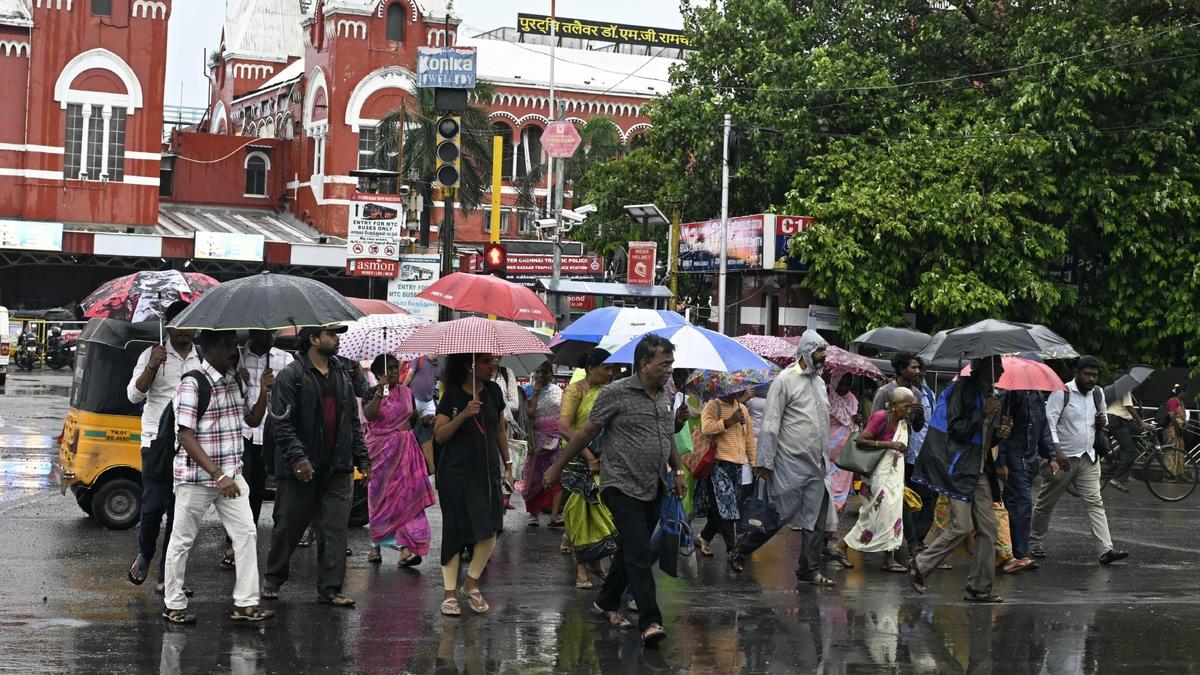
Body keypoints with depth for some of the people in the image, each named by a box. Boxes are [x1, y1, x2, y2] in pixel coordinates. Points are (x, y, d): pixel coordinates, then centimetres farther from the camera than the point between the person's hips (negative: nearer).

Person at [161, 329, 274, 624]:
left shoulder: (235, 381, 8)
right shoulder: (192, 384, -15)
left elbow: (253, 420, 19)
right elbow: (186, 437, -19)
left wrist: (263, 392, -1)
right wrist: (217, 474, -24)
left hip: (231, 476, 7)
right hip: (195, 478, -7)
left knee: (246, 533, 1)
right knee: (183, 540, 6)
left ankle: (246, 604, 5)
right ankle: (174, 605, 18)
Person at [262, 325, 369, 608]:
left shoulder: (343, 375, 13)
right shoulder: (292, 375, -7)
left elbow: (353, 421, 18)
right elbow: (283, 422, -13)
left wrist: (361, 457, 12)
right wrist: (297, 457, -22)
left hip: (337, 468, 5)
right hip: (301, 468, -5)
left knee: (336, 529, 1)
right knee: (288, 526, 7)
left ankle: (330, 589, 6)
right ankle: (273, 579, 26)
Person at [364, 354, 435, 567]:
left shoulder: (406, 392, 11)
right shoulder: (372, 392, -3)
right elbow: (369, 415, -21)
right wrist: (380, 391, -26)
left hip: (405, 448, 3)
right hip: (381, 449, -3)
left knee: (406, 494, -6)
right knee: (380, 495, 4)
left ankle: (406, 547, -11)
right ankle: (376, 545, 18)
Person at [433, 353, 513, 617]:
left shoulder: (494, 391, 7)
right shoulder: (453, 395, -7)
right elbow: (439, 435, -12)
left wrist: (507, 464, 17)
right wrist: (463, 415, -25)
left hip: (488, 470, 4)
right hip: (456, 473, -4)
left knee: (490, 529, -5)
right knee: (455, 530, 0)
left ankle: (472, 583, 14)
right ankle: (449, 592, 9)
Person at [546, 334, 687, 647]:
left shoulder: (664, 395, 10)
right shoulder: (616, 393, -11)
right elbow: (587, 433, -5)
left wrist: (678, 471, 20)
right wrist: (558, 467, 1)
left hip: (652, 489, 7)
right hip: (623, 487, -7)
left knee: (630, 550, 15)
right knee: (639, 554, -13)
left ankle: (607, 603, 32)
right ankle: (650, 621, -14)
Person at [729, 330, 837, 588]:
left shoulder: (820, 382, 15)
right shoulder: (786, 380, -9)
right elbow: (770, 424, -12)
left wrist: (825, 458, 17)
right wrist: (764, 462, -15)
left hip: (817, 465, 7)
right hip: (791, 463, -7)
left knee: (816, 518, 5)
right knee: (780, 514, -3)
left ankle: (809, 570, 12)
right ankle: (741, 551, 15)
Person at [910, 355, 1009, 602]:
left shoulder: (988, 392, 16)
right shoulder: (965, 389, -11)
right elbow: (956, 429, -17)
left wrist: (997, 432, 5)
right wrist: (984, 413, -18)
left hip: (979, 469, 9)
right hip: (960, 467, -9)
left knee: (988, 529, 4)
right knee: (961, 527, -13)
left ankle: (980, 588, 9)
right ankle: (920, 566, 3)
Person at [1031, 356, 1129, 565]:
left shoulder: (1098, 394, 10)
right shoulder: (1062, 393, -10)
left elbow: (1102, 417, 26)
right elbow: (1048, 422, -15)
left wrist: (1102, 421, 0)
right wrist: (1056, 450, -26)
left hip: (1088, 458, 5)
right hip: (1062, 458, -5)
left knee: (1095, 502, -6)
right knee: (1045, 503, 6)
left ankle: (1106, 550, -14)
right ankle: (1036, 542, 25)